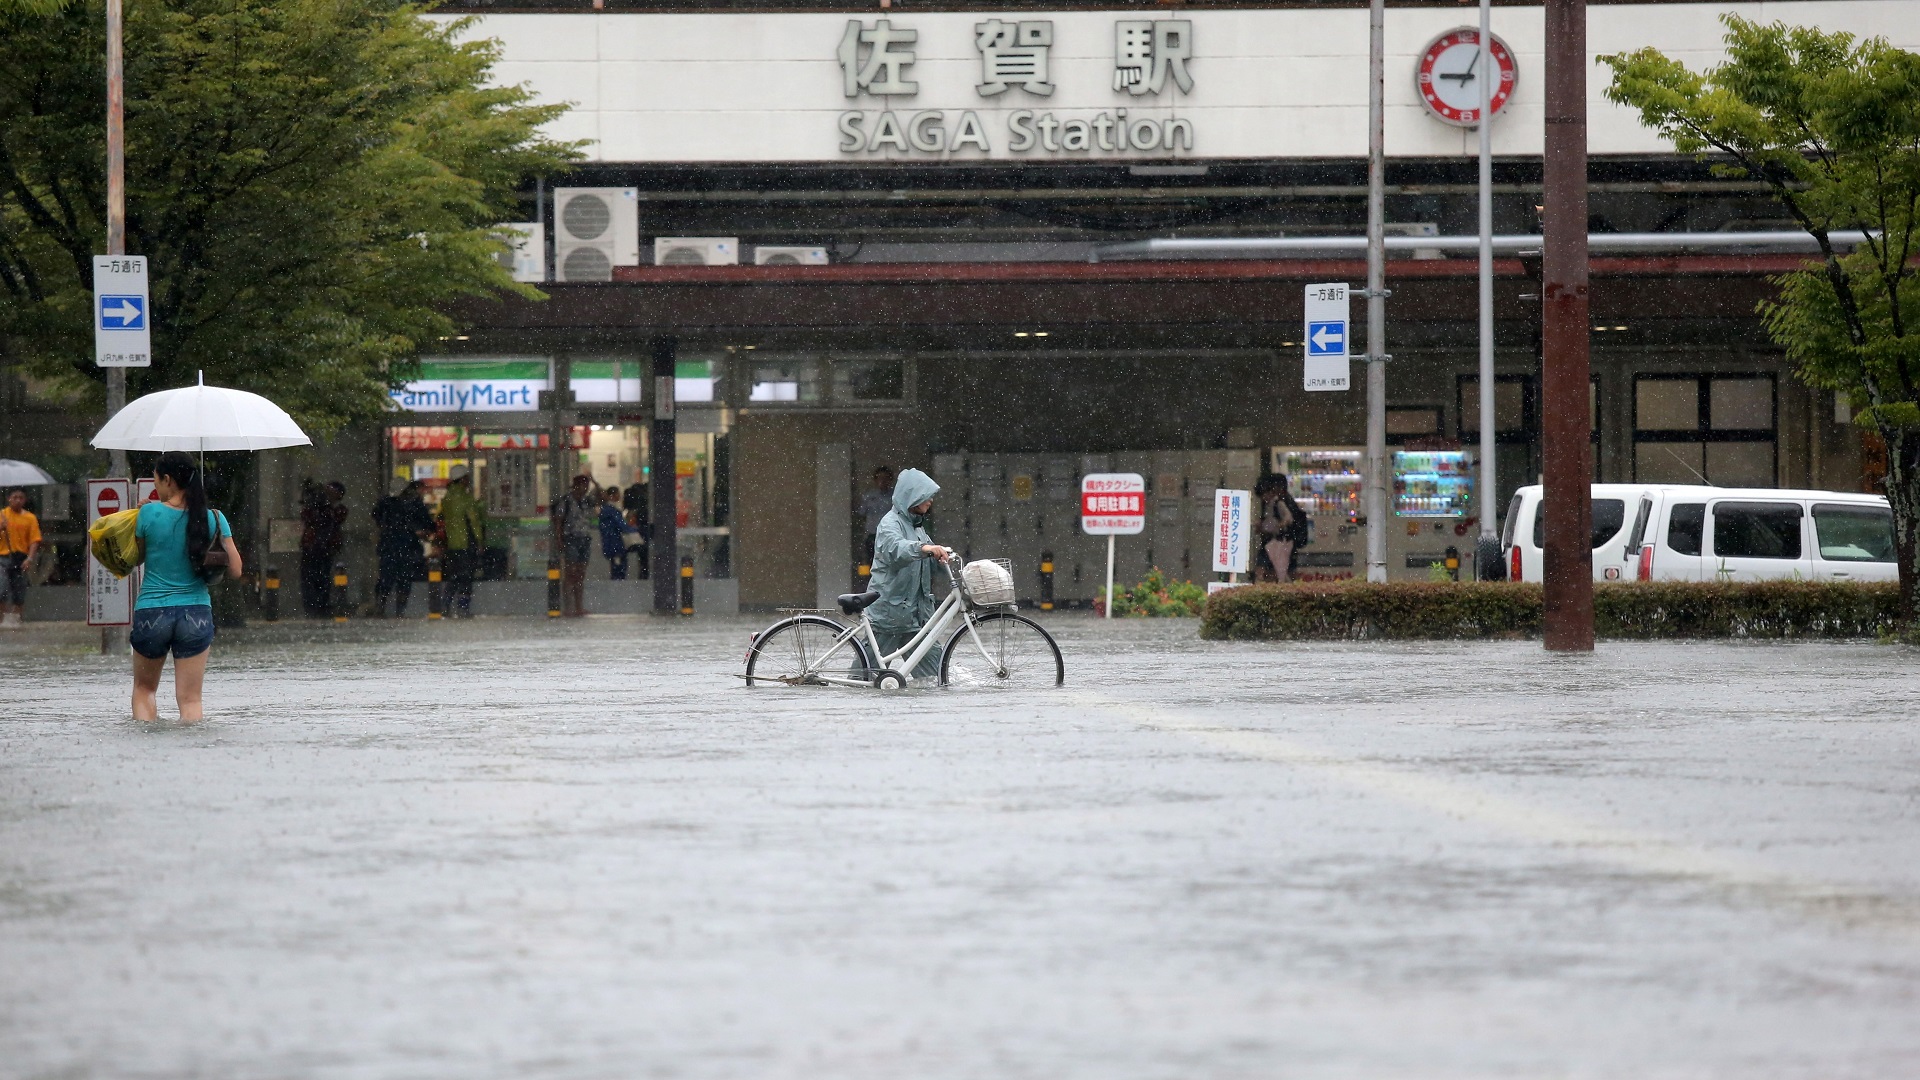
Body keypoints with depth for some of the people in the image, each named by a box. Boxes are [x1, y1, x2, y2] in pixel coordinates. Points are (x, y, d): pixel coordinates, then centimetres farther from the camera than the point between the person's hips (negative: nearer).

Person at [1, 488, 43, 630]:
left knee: (19, 593, 3)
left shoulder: (30, 518, 4)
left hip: (21, 558, 1)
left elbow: (35, 540, -1)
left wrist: (30, 558, -13)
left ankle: (15, 619, 12)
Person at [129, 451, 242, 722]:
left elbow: (136, 557, 7)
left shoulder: (150, 513, -8)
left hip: (152, 613, -1)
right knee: (190, 699, 4)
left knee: (144, 688, 18)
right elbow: (235, 570, 1)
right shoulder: (214, 519, -1)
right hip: (196, 614, 1)